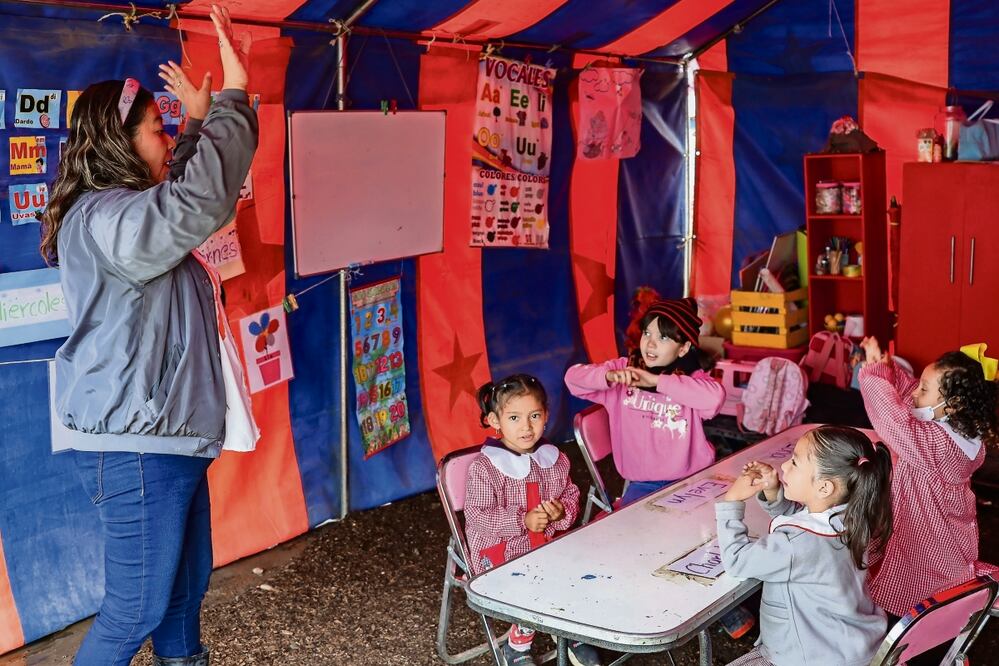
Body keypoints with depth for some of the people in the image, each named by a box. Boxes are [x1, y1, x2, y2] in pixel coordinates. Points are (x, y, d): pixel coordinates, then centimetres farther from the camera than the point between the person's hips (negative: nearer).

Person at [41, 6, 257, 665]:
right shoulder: (100, 218, -19)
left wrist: (201, 120, 29)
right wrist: (232, 98, -29)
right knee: (139, 604, 1)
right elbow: (199, 199, -36)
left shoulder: (130, 209, 15)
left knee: (187, 580, 21)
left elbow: (184, 193, 37)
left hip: (169, 437, 11)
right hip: (135, 446, -11)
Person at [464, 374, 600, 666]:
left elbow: (571, 496, 12)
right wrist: (523, 522, -24)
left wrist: (563, 512, -12)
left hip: (548, 543, 5)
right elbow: (478, 515, -16)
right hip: (501, 550, -5)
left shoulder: (554, 459, 3)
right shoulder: (484, 467, -13)